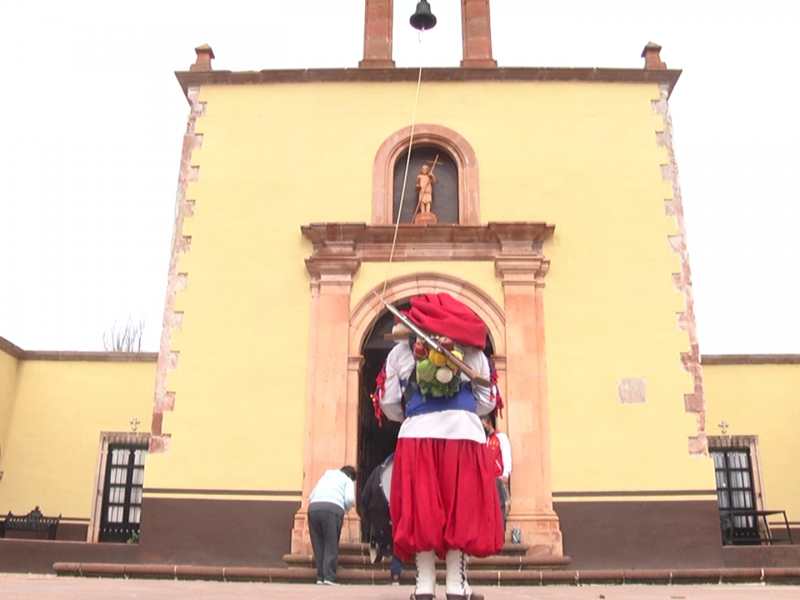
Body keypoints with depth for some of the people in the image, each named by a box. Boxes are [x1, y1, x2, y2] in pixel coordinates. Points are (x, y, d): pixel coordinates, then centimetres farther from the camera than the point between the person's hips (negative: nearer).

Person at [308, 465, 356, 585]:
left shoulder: (324, 477, 36)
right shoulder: (347, 480, 22)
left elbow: (311, 496, 27)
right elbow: (349, 499, 4)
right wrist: (346, 509, 22)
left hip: (313, 508, 4)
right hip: (332, 509, -4)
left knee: (318, 545, 8)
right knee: (331, 545, -1)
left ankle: (320, 577, 4)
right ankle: (329, 577, -9)